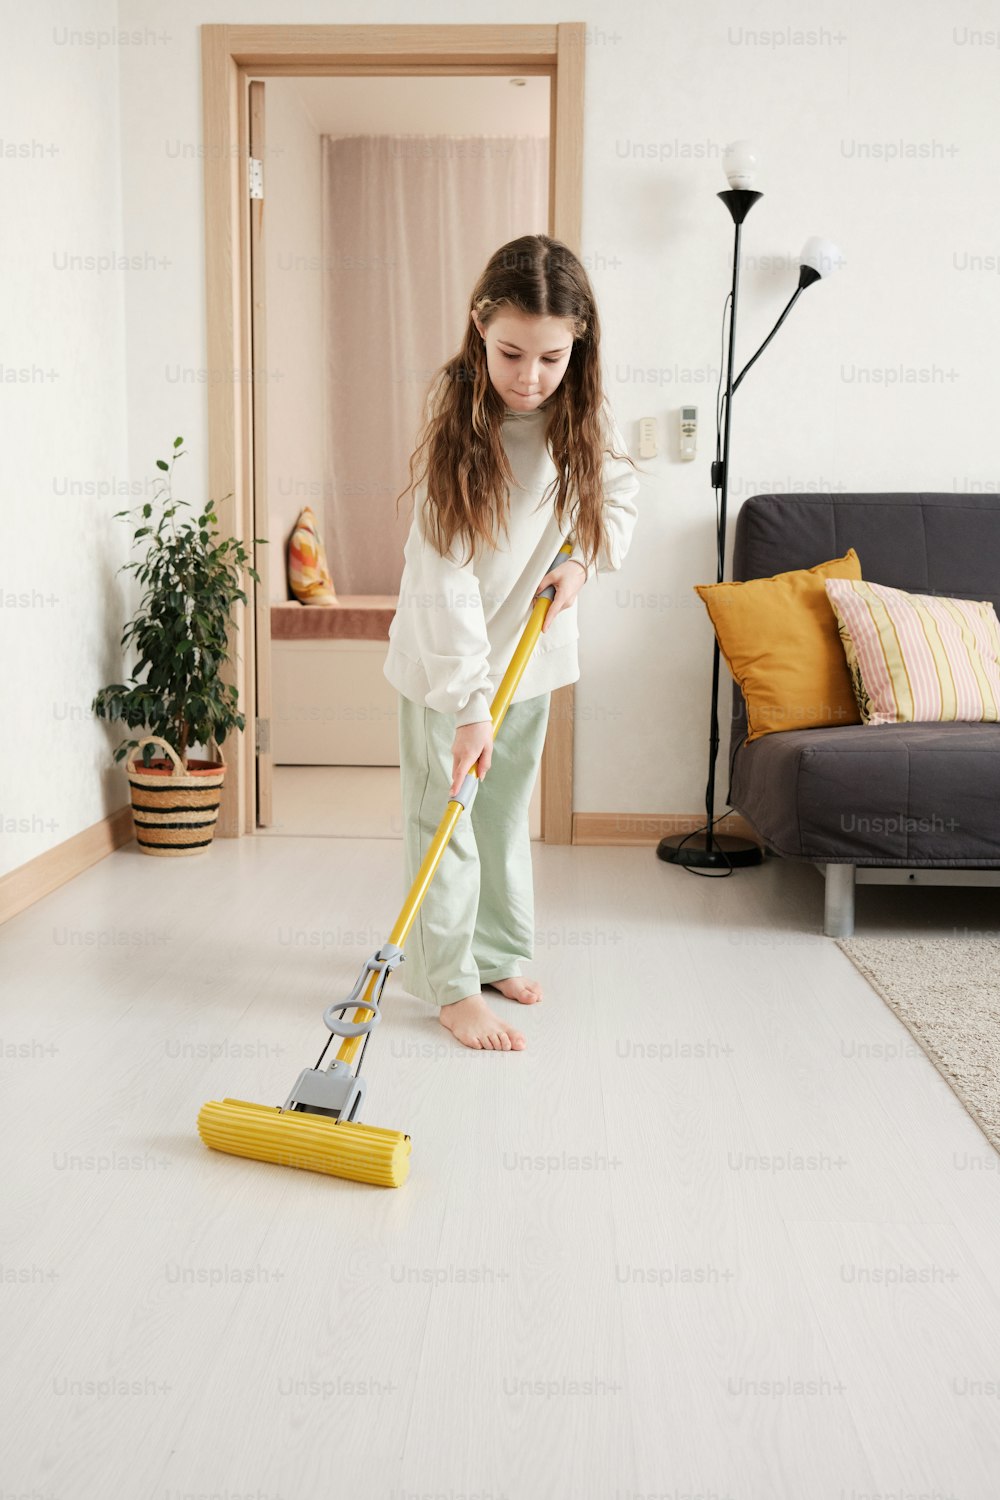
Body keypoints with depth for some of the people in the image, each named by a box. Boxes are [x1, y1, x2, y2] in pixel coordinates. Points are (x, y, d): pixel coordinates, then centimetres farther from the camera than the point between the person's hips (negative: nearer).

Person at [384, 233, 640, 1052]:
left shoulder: (584, 414, -8)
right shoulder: (456, 423, -24)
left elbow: (619, 496, 11)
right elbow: (446, 578, -28)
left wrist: (584, 559, -10)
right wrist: (470, 703, -33)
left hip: (533, 644, 5)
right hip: (447, 654, -5)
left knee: (508, 806, 17)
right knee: (444, 816, -1)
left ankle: (501, 951, 32)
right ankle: (450, 983, 9)